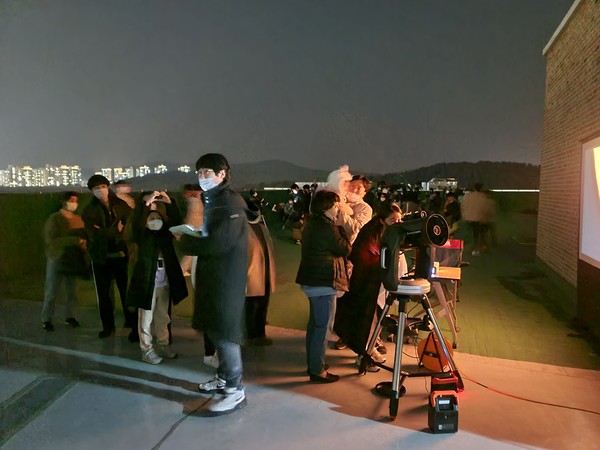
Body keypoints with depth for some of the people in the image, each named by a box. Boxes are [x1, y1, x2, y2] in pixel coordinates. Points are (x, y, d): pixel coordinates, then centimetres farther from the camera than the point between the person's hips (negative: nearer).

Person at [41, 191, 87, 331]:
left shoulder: (79, 219, 5)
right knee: (52, 292, 2)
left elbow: (84, 236, 10)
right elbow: (52, 240, -18)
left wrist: (84, 244, -13)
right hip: (57, 259, -4)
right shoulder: (54, 219, -8)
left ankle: (69, 316, 24)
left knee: (71, 290, 10)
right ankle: (46, 319, 15)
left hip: (74, 259, 4)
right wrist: (74, 240, -25)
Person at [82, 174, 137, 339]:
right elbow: (94, 234, -14)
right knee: (103, 294, 12)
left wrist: (106, 233, -15)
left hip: (121, 255, -1)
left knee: (127, 292, 3)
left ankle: (134, 326, 14)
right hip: (101, 257, 1)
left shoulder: (121, 205, 1)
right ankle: (107, 326, 27)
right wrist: (116, 231, -14)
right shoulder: (89, 210, -1)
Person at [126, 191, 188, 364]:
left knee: (163, 317, 17)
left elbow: (177, 222, -10)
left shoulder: (165, 233, 4)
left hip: (165, 283, 4)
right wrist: (144, 202, -34)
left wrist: (169, 203, -20)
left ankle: (163, 344, 30)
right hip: (146, 282, -4)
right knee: (146, 319, 6)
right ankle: (147, 350, 17)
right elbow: (135, 223, -26)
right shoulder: (141, 234, -6)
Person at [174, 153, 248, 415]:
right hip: (211, 273, 9)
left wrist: (186, 242, -12)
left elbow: (218, 243, -25)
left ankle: (235, 390, 5)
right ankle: (224, 377, 31)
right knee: (215, 329, 17)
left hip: (227, 277, -9)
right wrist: (189, 238, -3)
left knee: (225, 331, -5)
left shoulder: (230, 202, -16)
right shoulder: (210, 200, 14)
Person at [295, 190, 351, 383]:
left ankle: (313, 363, 29)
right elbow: (345, 249, -10)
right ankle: (317, 371, 4)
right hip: (324, 282, -10)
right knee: (323, 326, -3)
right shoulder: (327, 227, -18)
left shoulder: (311, 224, 12)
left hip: (312, 280, 10)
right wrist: (341, 229, 0)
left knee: (315, 323, 18)